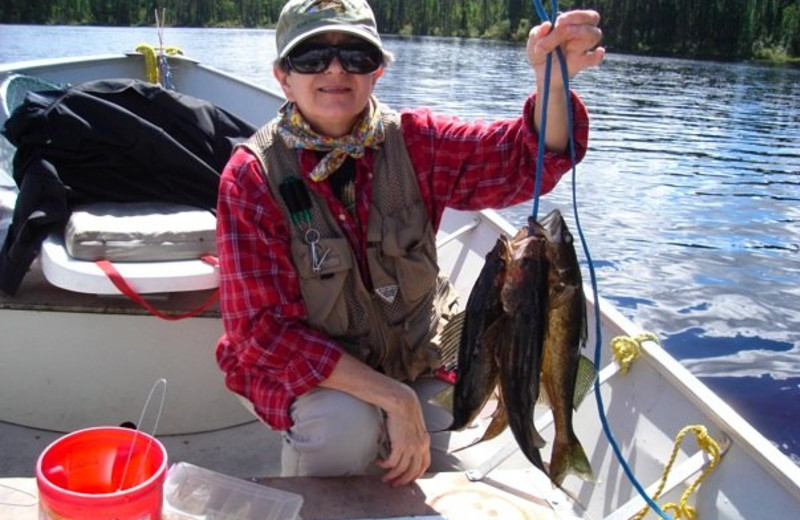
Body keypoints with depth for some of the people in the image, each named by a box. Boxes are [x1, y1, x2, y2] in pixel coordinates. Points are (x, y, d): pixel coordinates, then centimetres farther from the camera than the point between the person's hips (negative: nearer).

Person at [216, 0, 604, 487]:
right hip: (302, 371, -3)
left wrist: (553, 81, -42)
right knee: (348, 425, -31)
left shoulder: (412, 141, -8)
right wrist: (393, 398, -29)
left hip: (414, 362, 4)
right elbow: (266, 329, -22)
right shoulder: (251, 176, -18)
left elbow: (526, 158, -19)